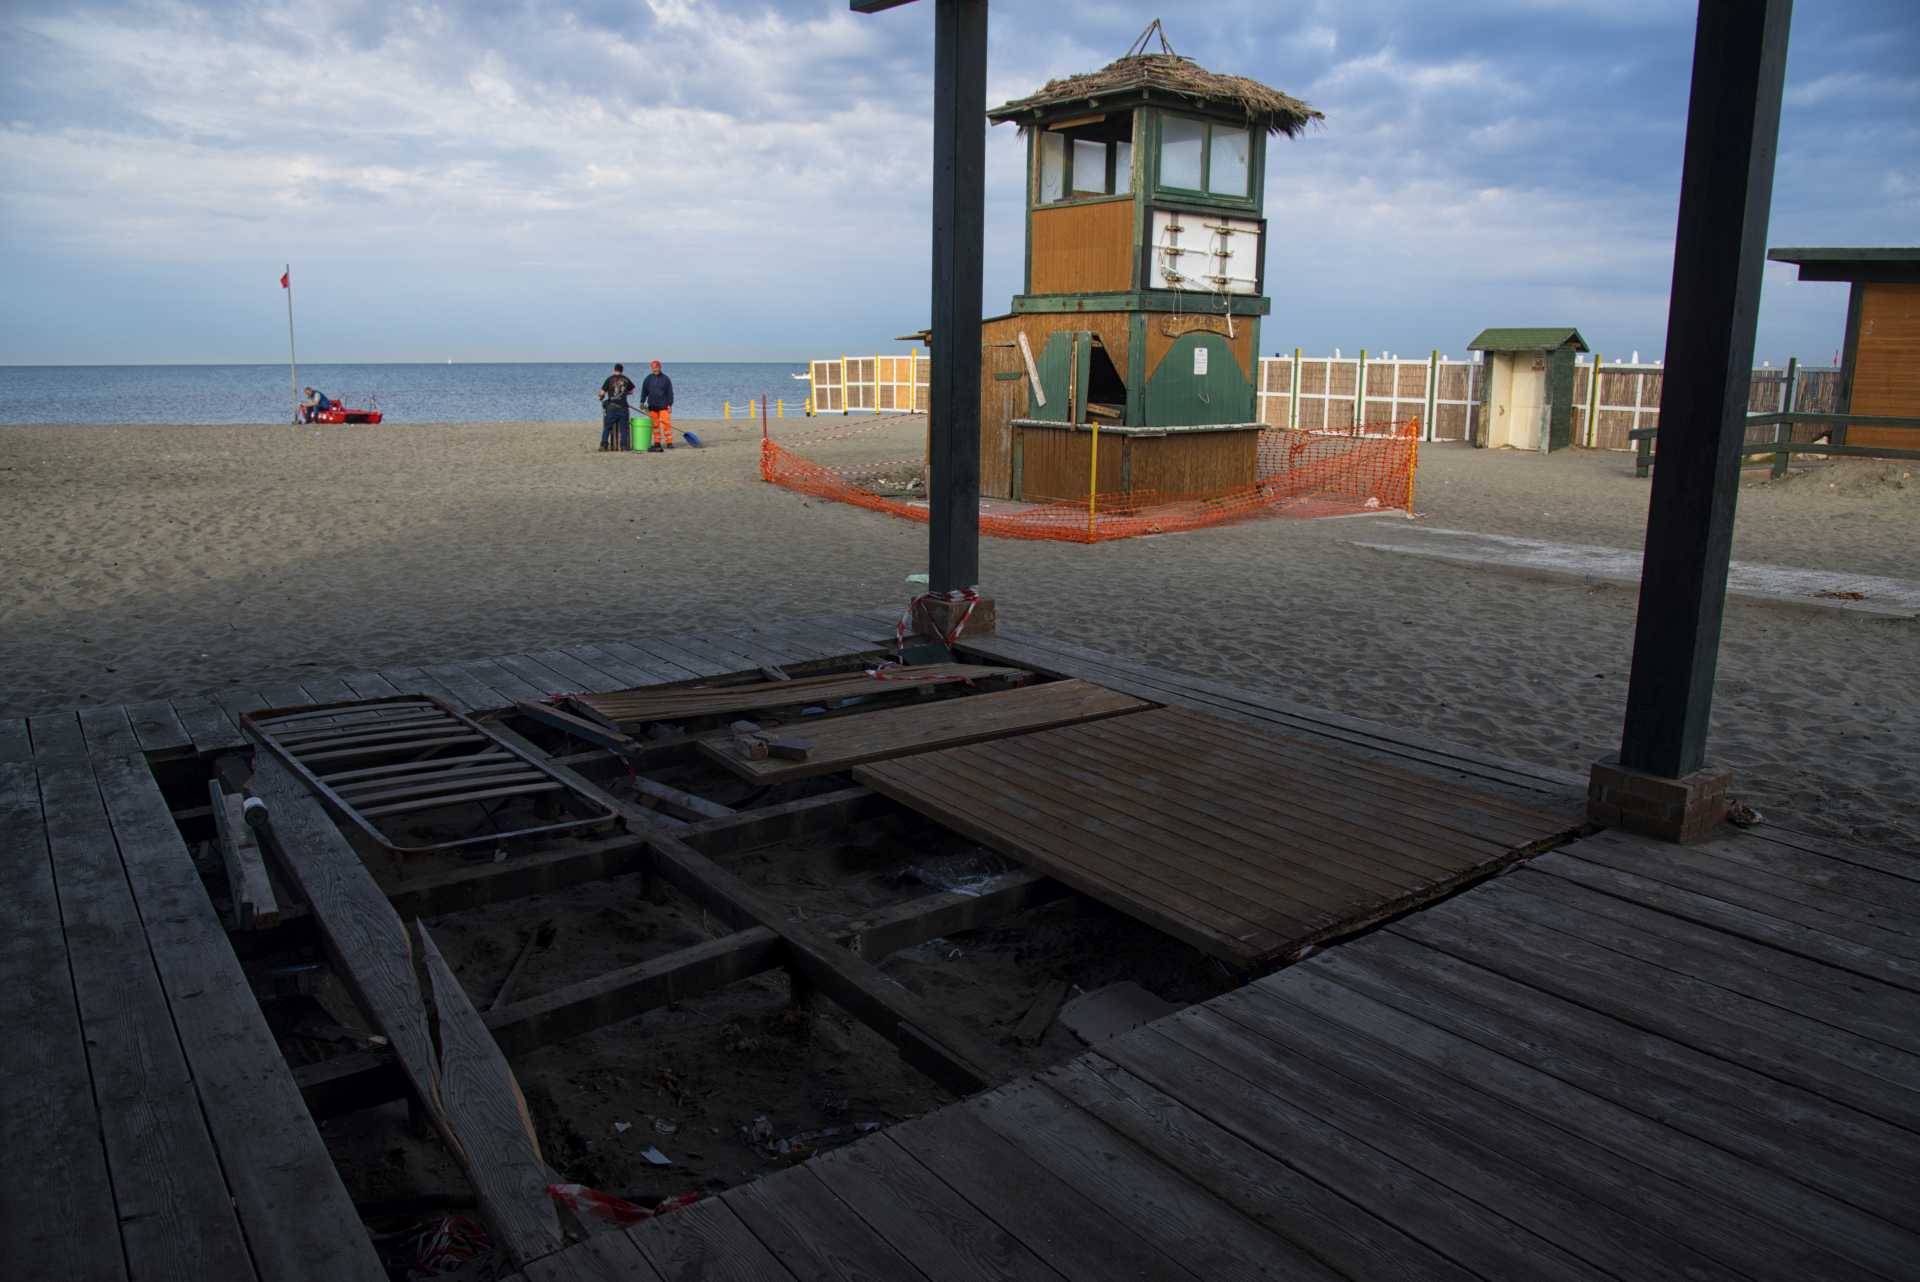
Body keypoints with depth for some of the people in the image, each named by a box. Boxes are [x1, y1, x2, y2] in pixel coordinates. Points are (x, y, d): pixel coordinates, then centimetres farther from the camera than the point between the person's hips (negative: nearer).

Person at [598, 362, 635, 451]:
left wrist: (601, 398, 19)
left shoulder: (610, 379, 0)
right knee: (623, 427, 8)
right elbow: (631, 391, 22)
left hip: (612, 407, -2)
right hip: (623, 407, 2)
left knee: (607, 427, 4)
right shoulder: (626, 379, 7)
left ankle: (604, 445, -2)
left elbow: (602, 393, -2)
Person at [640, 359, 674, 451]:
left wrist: (670, 405, -6)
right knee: (655, 425, 6)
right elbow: (644, 391, 13)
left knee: (666, 423, -11)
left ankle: (669, 443, -9)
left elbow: (670, 393, 1)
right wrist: (642, 402, 3)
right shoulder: (648, 379, 9)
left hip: (663, 406, -3)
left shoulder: (665, 379, 2)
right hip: (652, 406, 3)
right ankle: (657, 443, 11)